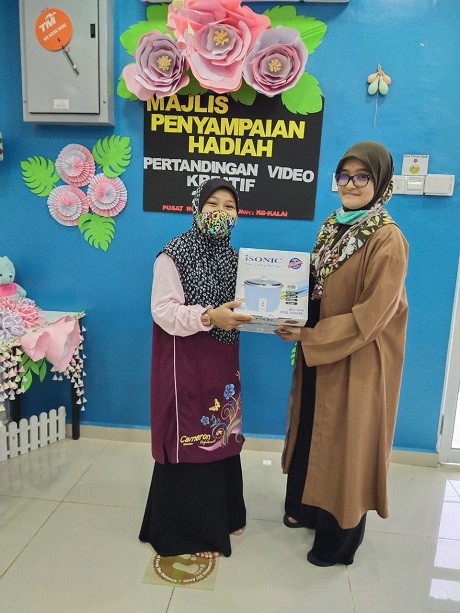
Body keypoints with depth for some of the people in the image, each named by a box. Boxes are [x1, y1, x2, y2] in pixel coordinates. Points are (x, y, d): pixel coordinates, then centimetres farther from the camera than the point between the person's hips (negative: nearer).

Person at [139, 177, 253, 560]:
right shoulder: (174, 255, -12)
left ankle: (222, 515, 38)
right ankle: (190, 529, 25)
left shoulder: (233, 257, 7)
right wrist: (209, 317, -30)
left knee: (222, 436, 16)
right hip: (186, 364, -6)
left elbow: (242, 303, 12)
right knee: (190, 441, 4)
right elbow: (163, 311, -17)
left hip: (223, 362, 7)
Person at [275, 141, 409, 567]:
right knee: (312, 432, 20)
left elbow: (371, 317, -21)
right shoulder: (333, 226, 6)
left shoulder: (388, 240, -18)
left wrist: (308, 336, -21)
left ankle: (340, 538, 31)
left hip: (357, 361, -7)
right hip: (320, 354, 8)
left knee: (347, 442, 8)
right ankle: (310, 507, 44)